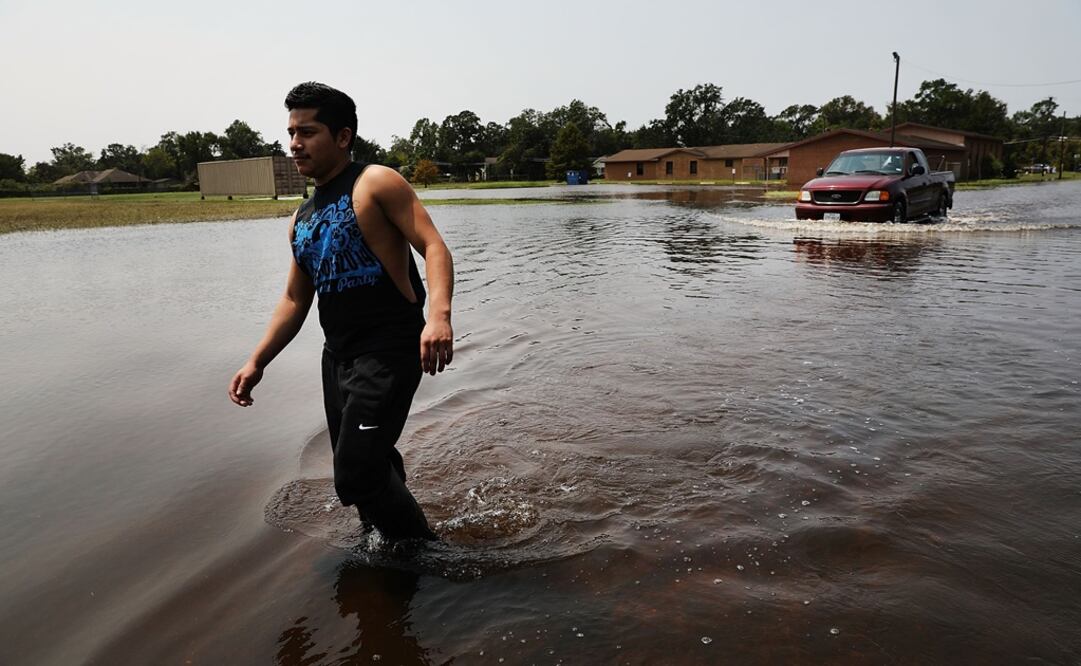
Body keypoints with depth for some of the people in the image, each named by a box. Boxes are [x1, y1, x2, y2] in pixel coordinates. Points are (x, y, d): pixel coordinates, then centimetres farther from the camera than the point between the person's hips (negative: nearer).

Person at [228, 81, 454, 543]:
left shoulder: (375, 184, -4)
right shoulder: (301, 220, 17)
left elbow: (433, 247, -15)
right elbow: (295, 301, 22)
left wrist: (438, 315, -32)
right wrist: (257, 361, 13)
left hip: (389, 352, -8)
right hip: (338, 356, 8)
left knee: (358, 478, -13)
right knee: (368, 472, 15)